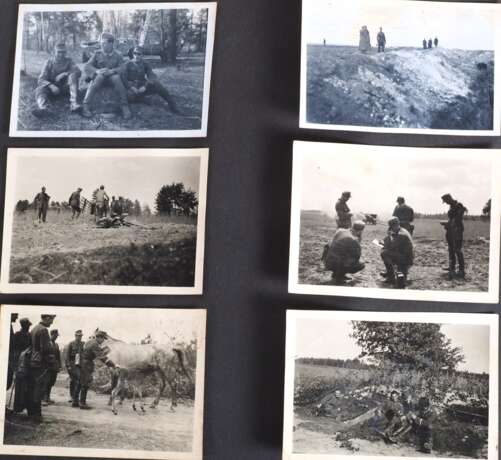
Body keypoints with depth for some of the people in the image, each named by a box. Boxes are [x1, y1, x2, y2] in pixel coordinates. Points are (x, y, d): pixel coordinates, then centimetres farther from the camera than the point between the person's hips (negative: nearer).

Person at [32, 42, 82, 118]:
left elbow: (78, 72, -11)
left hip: (65, 87, 0)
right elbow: (41, 79, -8)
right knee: (39, 89, -29)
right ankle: (42, 107, -63)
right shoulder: (49, 62, 1)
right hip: (52, 87, 0)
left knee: (73, 75, -25)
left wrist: (64, 74, -24)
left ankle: (73, 103, -43)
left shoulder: (68, 61, 5)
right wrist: (51, 86, -29)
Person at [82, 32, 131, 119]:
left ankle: (124, 106, -33)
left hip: (112, 77, 0)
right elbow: (87, 66, -2)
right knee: (99, 76, -35)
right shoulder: (97, 54, 7)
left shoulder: (117, 55, 7)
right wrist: (97, 71, -24)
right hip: (99, 77, 0)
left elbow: (122, 68, -7)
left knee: (116, 77, -34)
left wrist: (111, 71, -27)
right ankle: (86, 106, -39)